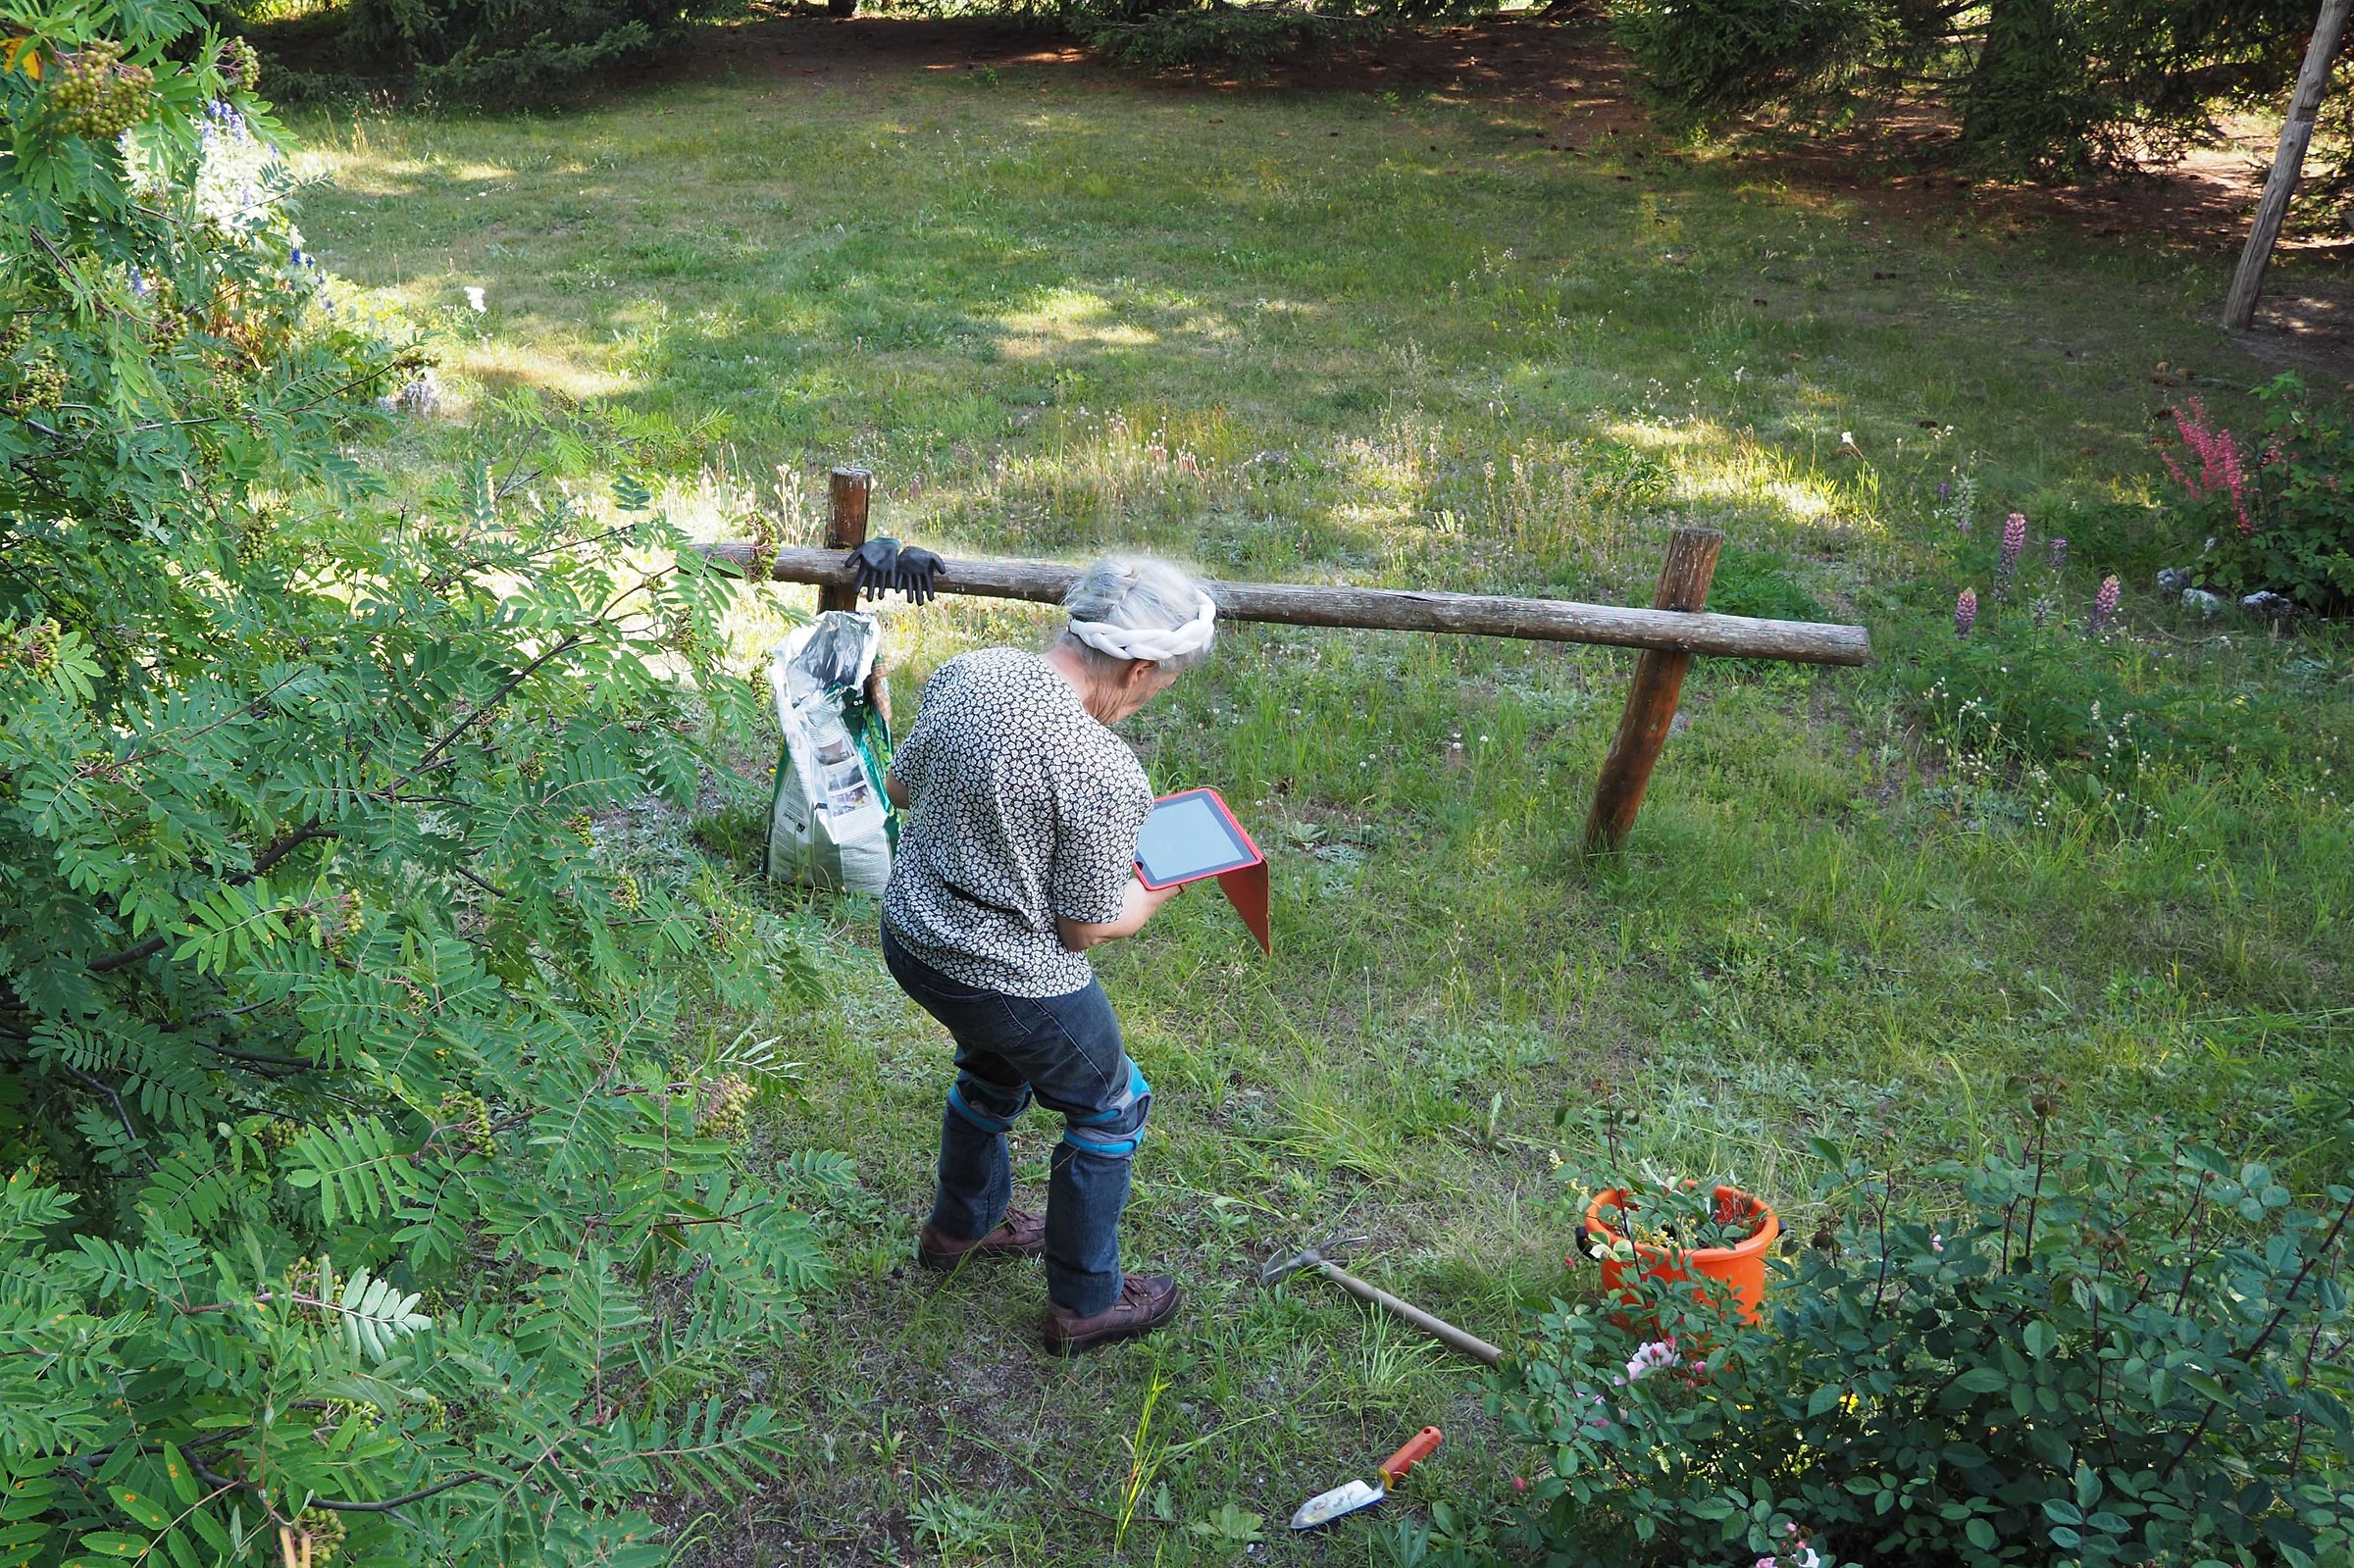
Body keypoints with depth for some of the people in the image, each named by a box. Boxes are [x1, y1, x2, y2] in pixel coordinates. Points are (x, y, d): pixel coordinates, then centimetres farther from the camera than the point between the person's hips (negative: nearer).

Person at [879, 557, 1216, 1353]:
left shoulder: (964, 672, -10)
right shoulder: (1107, 775, -29)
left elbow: (901, 788, 6)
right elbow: (1085, 929, -16)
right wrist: (1157, 889, 2)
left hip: (910, 934, 7)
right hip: (1014, 983, -7)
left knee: (997, 1071, 35)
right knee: (1109, 1109, 19)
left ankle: (960, 1226, 55)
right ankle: (1086, 1304, 33)